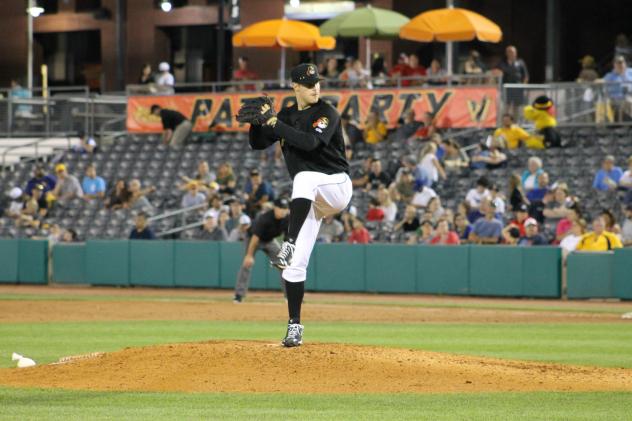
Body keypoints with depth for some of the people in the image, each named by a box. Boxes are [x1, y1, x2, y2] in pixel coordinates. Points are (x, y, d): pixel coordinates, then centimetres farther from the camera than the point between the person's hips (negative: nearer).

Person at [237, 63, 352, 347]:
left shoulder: (327, 114, -9)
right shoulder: (287, 116, 11)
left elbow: (309, 142, -26)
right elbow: (258, 143, 11)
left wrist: (274, 122, -25)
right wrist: (256, 120, -8)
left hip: (336, 185, -6)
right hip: (308, 198, 6)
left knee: (304, 177, -40)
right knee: (296, 266, -3)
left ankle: (289, 246, -42)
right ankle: (295, 327, 3)